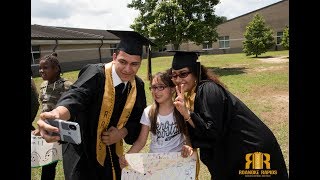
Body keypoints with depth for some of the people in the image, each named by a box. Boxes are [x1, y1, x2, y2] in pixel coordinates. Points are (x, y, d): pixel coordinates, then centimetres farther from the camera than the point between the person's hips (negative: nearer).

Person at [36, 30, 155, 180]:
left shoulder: (138, 85, -5)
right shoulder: (95, 74, -21)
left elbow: (138, 118, 2)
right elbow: (76, 96, -38)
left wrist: (122, 132, -17)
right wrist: (57, 114, -60)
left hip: (112, 151, 5)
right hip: (83, 150, -5)